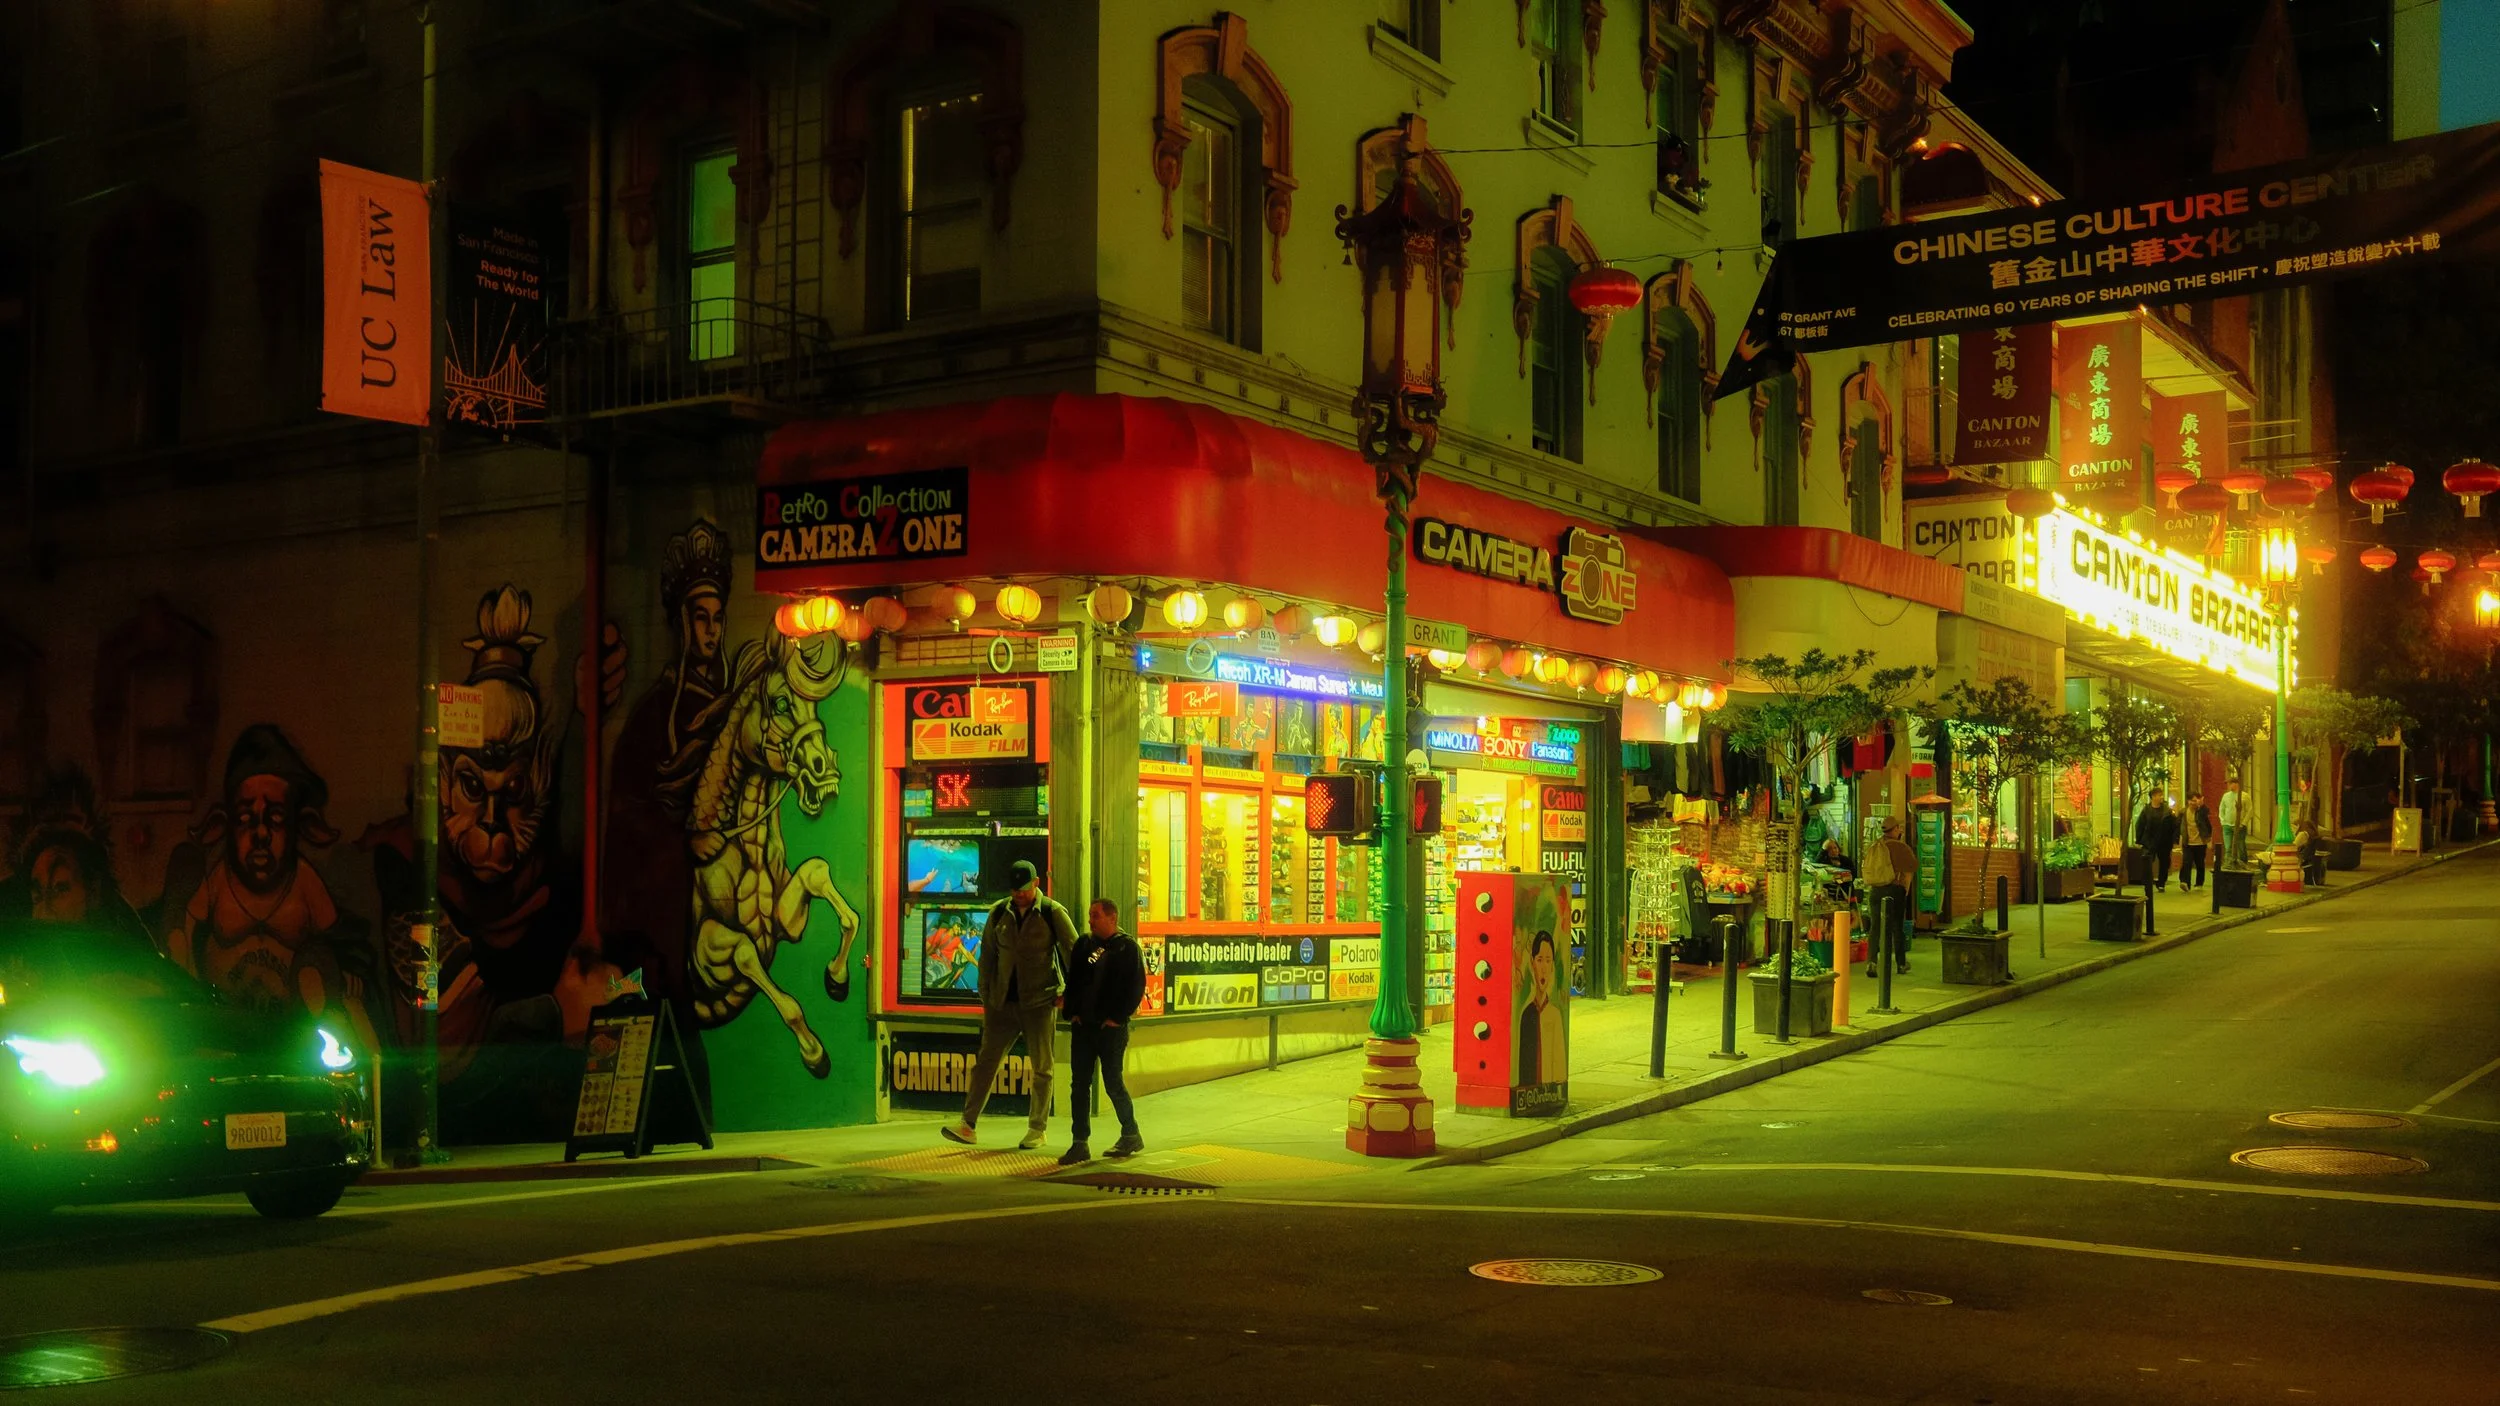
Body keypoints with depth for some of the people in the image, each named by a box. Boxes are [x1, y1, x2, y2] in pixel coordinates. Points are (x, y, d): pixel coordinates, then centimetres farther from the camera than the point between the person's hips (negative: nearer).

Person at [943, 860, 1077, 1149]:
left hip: (1038, 1003, -3)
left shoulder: (1052, 913, -3)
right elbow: (987, 956, 11)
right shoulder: (999, 913, 6)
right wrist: (986, 997, 8)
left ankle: (1038, 1128, 14)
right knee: (986, 1061, 1)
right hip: (1002, 1003, 3)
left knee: (1041, 1067, 4)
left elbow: (1074, 952, 0)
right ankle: (968, 1125, 3)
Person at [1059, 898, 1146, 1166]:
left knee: (1113, 1083, 1)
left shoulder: (1128, 947, -4)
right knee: (1080, 1084, 2)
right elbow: (1072, 980, 16)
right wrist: (1072, 1012, 3)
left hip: (1111, 1027, -5)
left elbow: (1136, 988, -7)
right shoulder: (1084, 944, 11)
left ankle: (1131, 1136, 18)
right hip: (1082, 1025, 5)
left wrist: (1117, 1017, -12)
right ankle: (1079, 1144, 4)